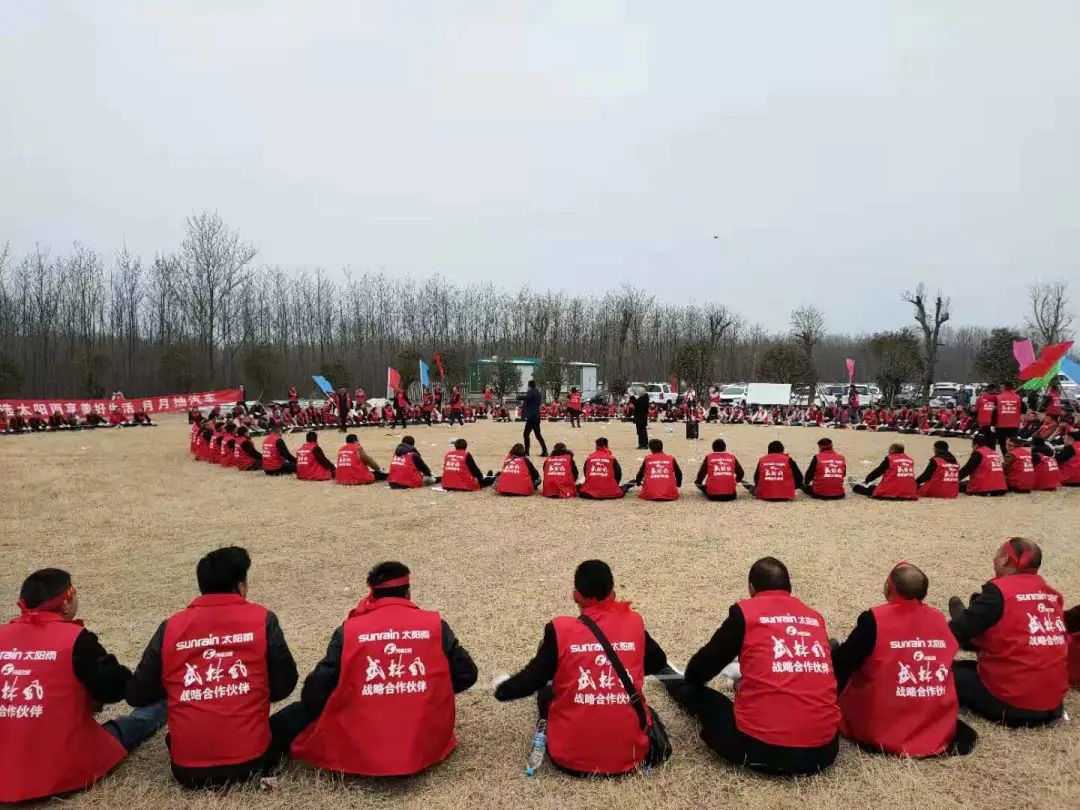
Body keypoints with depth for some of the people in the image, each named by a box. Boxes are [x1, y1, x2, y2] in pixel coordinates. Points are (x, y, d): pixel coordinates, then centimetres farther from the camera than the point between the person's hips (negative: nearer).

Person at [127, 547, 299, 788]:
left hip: (188, 771, 3)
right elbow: (284, 686, 1)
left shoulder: (170, 627, 1)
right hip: (251, 763, -3)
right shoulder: (262, 619, -5)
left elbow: (136, 695, 7)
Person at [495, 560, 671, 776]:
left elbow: (531, 680, 0)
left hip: (572, 759, -1)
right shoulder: (634, 623, -1)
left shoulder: (560, 630, -9)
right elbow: (659, 663, 16)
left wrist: (501, 690, 20)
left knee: (546, 692, 26)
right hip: (630, 755, 2)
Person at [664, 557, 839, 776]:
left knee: (692, 690, 20)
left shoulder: (744, 612, -1)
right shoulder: (816, 618, 12)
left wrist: (688, 679, 35)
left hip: (761, 751, -4)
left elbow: (706, 664, 10)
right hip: (823, 751, 4)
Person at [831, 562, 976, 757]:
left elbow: (840, 665, -7)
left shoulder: (873, 619, -16)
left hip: (884, 736, -4)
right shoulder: (939, 619, -2)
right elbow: (948, 666, 13)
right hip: (942, 732, 5)